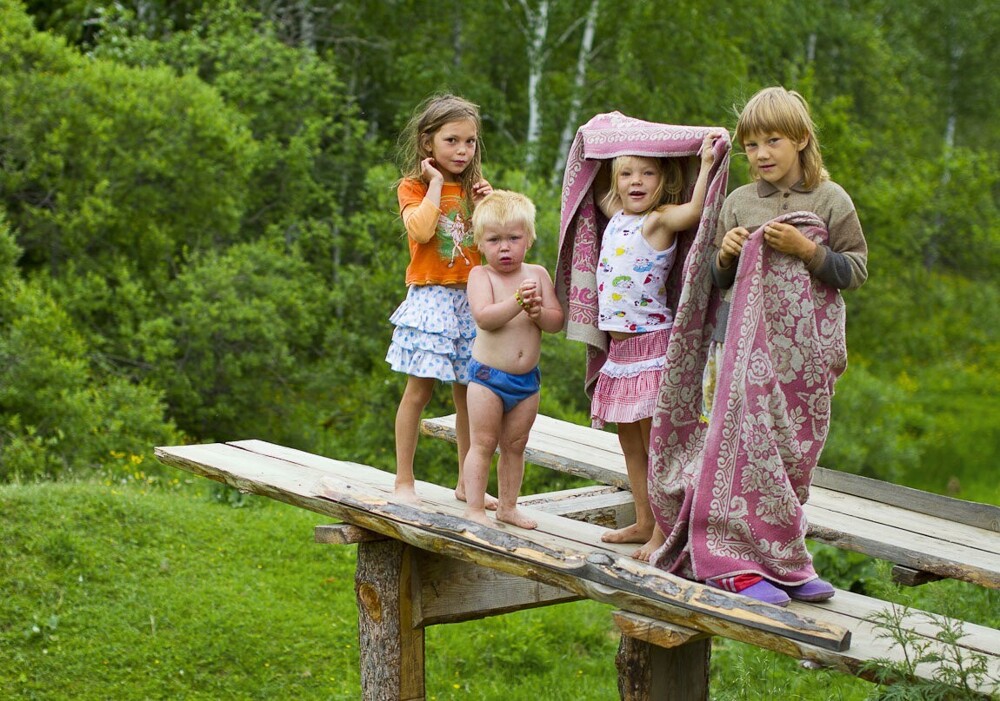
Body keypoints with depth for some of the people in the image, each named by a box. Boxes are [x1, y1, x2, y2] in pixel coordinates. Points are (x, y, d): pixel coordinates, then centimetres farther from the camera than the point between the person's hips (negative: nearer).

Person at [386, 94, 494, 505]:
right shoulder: (414, 186, -1)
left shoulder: (473, 188, 13)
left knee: (469, 394, 6)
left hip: (472, 300, 4)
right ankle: (404, 480, 2)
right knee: (419, 391, -6)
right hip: (430, 298, -4)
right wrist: (436, 183, -13)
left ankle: (467, 483, 13)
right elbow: (420, 230, -21)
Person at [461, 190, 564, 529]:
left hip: (527, 378, 4)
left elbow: (557, 321, -1)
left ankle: (508, 506, 24)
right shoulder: (481, 275, -7)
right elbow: (484, 317, -23)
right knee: (483, 444, -1)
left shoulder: (537, 274, 4)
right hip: (488, 375, -4)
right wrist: (517, 302, -34)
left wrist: (539, 312, -21)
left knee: (515, 445, 13)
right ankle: (474, 508, 4)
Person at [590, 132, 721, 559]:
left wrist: (707, 162, -30)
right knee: (629, 441, 15)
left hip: (652, 344, -8)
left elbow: (696, 208, -32)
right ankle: (643, 523, 26)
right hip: (619, 347, 8)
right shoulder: (616, 216, 11)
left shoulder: (659, 220, -11)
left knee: (654, 441, -5)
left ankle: (663, 533, 0)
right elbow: (600, 189, 32)